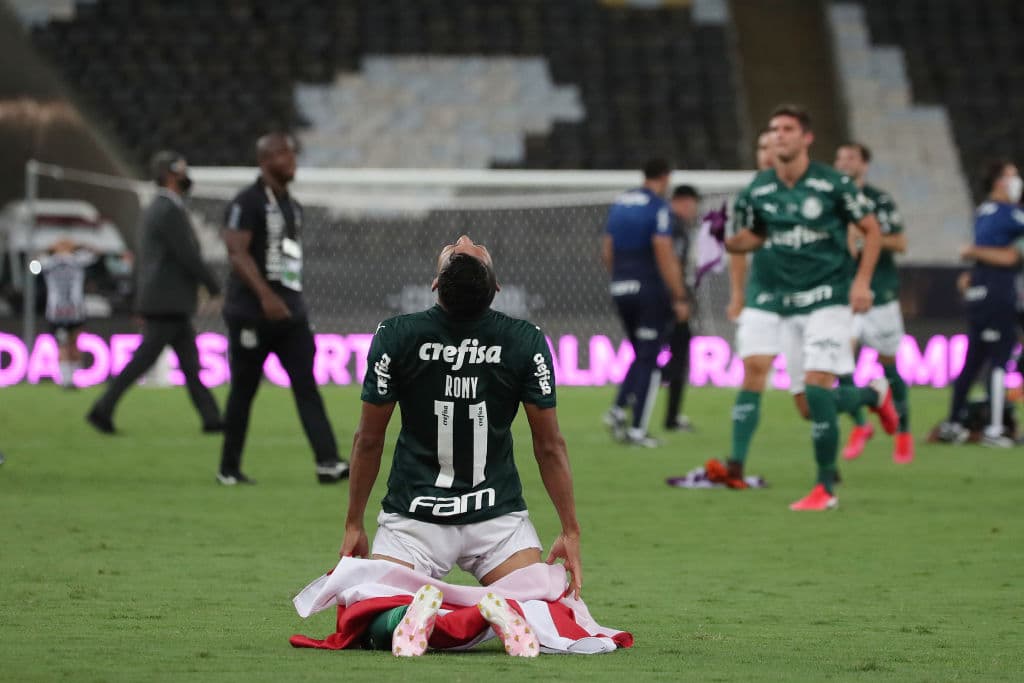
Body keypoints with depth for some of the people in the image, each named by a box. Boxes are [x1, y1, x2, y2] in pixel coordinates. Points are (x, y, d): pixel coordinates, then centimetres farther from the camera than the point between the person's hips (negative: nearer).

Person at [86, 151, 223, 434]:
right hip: (167, 305, -10)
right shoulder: (170, 212, -17)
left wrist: (144, 310, 23)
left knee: (190, 362, 7)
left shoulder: (155, 210, 16)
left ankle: (211, 418, 5)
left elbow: (147, 260, 20)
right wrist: (215, 287, -8)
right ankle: (102, 409, -4)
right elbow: (189, 257, -20)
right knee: (142, 360, -6)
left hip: (160, 303, 10)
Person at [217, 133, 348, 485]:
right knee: (243, 390, 3)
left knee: (306, 385, -6)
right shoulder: (248, 202, -10)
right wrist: (266, 296, -30)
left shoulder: (292, 206, 16)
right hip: (251, 313, -7)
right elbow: (237, 252, -20)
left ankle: (327, 463, -16)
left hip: (290, 314, 7)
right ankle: (228, 469, 15)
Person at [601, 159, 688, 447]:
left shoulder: (619, 204, 11)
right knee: (649, 360, 1)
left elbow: (607, 252, 15)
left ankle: (618, 409, 3)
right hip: (650, 290, -7)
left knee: (641, 355, 19)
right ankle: (637, 429, 0)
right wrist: (679, 298, -13)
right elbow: (665, 256, -17)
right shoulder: (657, 207, -11)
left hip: (620, 290, 7)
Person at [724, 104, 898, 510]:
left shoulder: (832, 183, -8)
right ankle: (873, 394, 37)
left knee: (816, 387, -19)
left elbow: (871, 229, 2)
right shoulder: (758, 190, 4)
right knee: (811, 404, 6)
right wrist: (724, 243, -4)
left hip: (829, 298, -5)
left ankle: (825, 488, -10)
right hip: (788, 305, 5)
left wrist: (862, 280, -9)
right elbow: (752, 238, 19)